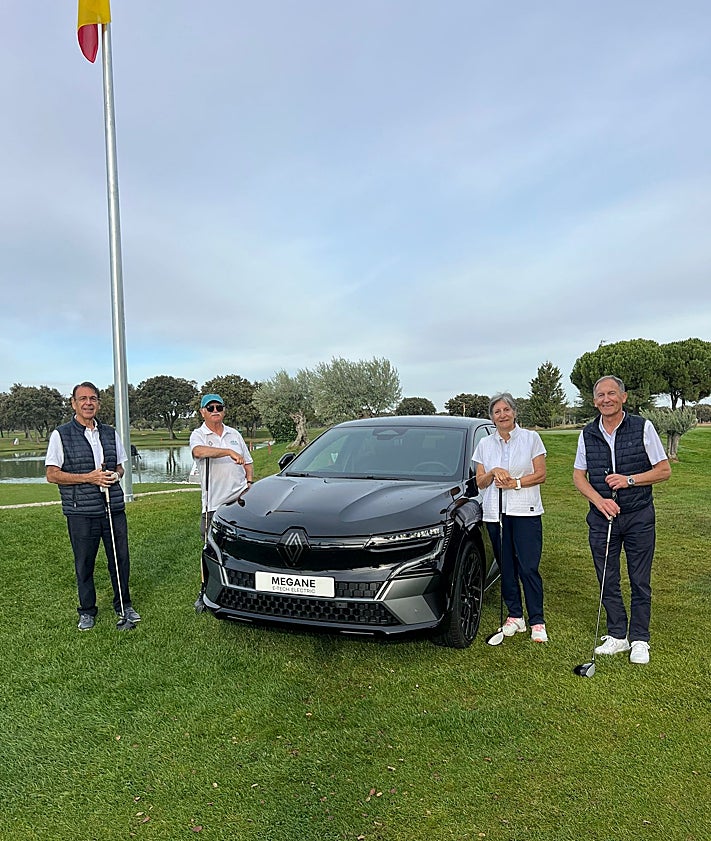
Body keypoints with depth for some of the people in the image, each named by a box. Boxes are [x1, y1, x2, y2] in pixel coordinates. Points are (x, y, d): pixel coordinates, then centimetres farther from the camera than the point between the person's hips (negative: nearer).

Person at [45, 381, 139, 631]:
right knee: (84, 563, 7)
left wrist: (115, 474, -4)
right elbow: (52, 474, -5)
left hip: (114, 507, 3)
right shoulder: (61, 435, -2)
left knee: (120, 558, 8)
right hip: (81, 511, -3)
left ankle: (123, 605, 25)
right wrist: (88, 477, -15)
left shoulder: (110, 433, 11)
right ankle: (87, 612, 25)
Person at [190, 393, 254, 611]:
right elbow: (199, 451, -24)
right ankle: (205, 590, 14)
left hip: (240, 499, 4)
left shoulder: (234, 434, 16)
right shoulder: (198, 435, 2)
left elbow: (248, 463, 23)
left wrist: (249, 482, 5)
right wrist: (229, 452, -31)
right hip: (214, 503, -3)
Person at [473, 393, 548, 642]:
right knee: (506, 567, 7)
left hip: (525, 511, -3)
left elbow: (541, 475, 0)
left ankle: (537, 622, 4)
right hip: (495, 512, 3)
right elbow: (480, 482, 10)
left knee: (528, 568, -6)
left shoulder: (531, 438, 3)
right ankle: (515, 616, 19)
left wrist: (516, 483, -13)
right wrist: (493, 472, -10)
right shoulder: (485, 444, 11)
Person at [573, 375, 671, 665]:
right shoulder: (588, 434, 3)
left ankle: (639, 639, 19)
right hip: (602, 516, 3)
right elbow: (579, 475, 7)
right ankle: (617, 635, 24)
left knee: (640, 582, 5)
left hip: (639, 516, -2)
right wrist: (599, 500, -10)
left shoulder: (643, 428, -5)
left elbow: (664, 470, -2)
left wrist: (629, 480, -16)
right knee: (608, 581, 9)